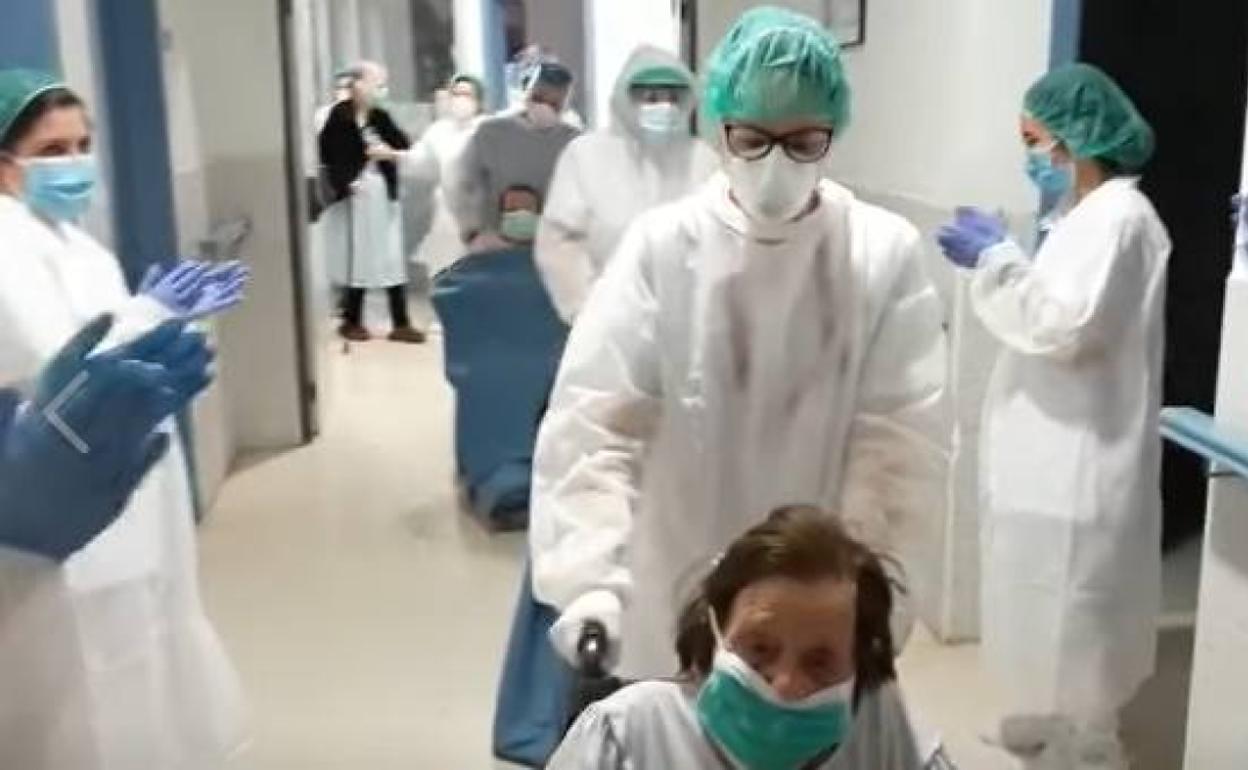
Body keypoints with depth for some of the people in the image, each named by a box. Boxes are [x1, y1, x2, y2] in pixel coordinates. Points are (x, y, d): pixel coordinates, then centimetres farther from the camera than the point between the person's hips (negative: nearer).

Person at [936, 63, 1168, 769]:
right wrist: (997, 260, 8)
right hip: (1056, 449, 10)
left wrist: (997, 259, -21)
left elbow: (1063, 325, -27)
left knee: (1075, 605, 2)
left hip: (1082, 458, -10)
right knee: (1051, 598, 22)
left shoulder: (1119, 216, -19)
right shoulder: (1088, 213, 12)